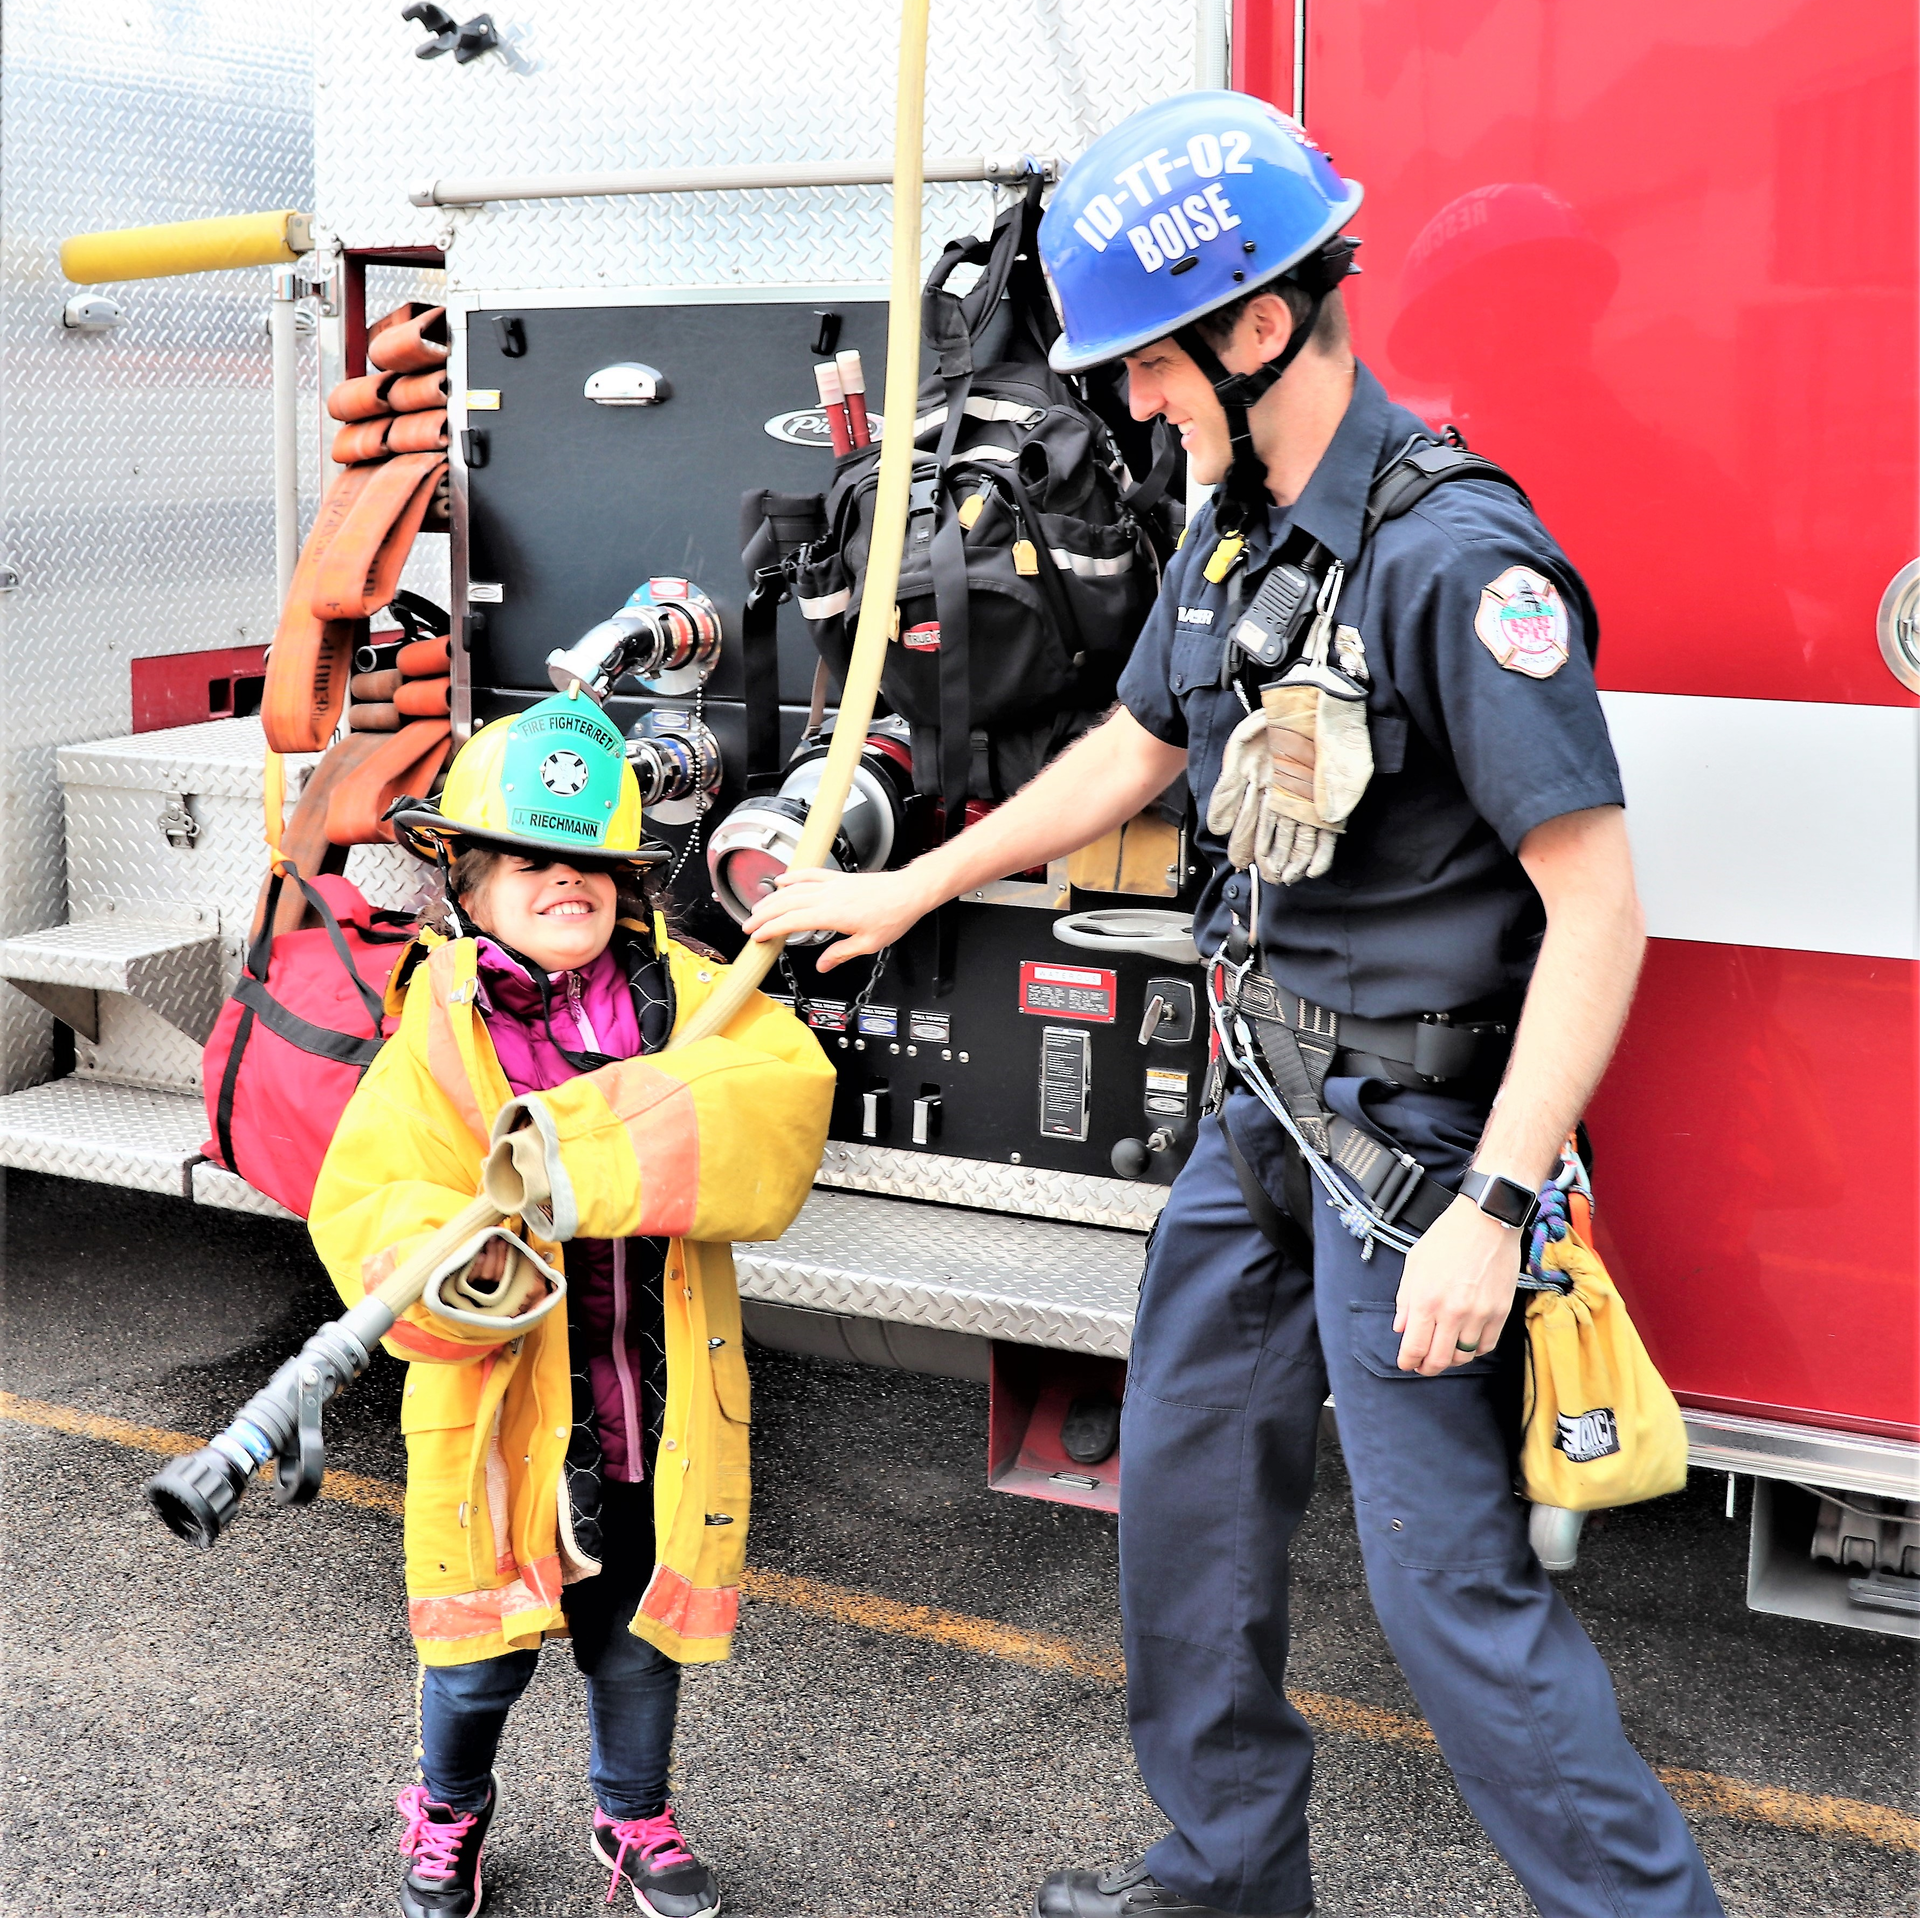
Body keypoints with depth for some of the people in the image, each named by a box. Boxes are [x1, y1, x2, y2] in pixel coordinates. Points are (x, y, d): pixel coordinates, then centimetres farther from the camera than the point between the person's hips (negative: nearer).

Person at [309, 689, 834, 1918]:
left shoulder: (682, 992, -4)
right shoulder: (441, 1033, -6)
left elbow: (785, 1088, -22)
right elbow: (365, 1201, -11)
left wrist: (583, 1146, -32)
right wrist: (462, 1267, -34)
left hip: (658, 1404, 2)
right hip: (505, 1404, -1)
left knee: (639, 1637, 18)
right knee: (484, 1644, 13)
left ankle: (635, 1818, 44)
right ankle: (450, 1813, 44)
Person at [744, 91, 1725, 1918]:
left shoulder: (1456, 561, -22)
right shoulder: (1232, 531, 6)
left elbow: (1597, 908, -23)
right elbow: (1132, 750, 21)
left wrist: (1489, 1213, -26)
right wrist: (905, 890, 28)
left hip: (1413, 1132, -9)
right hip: (1270, 1105, 9)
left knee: (1448, 1576, -5)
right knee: (1186, 1481, 18)